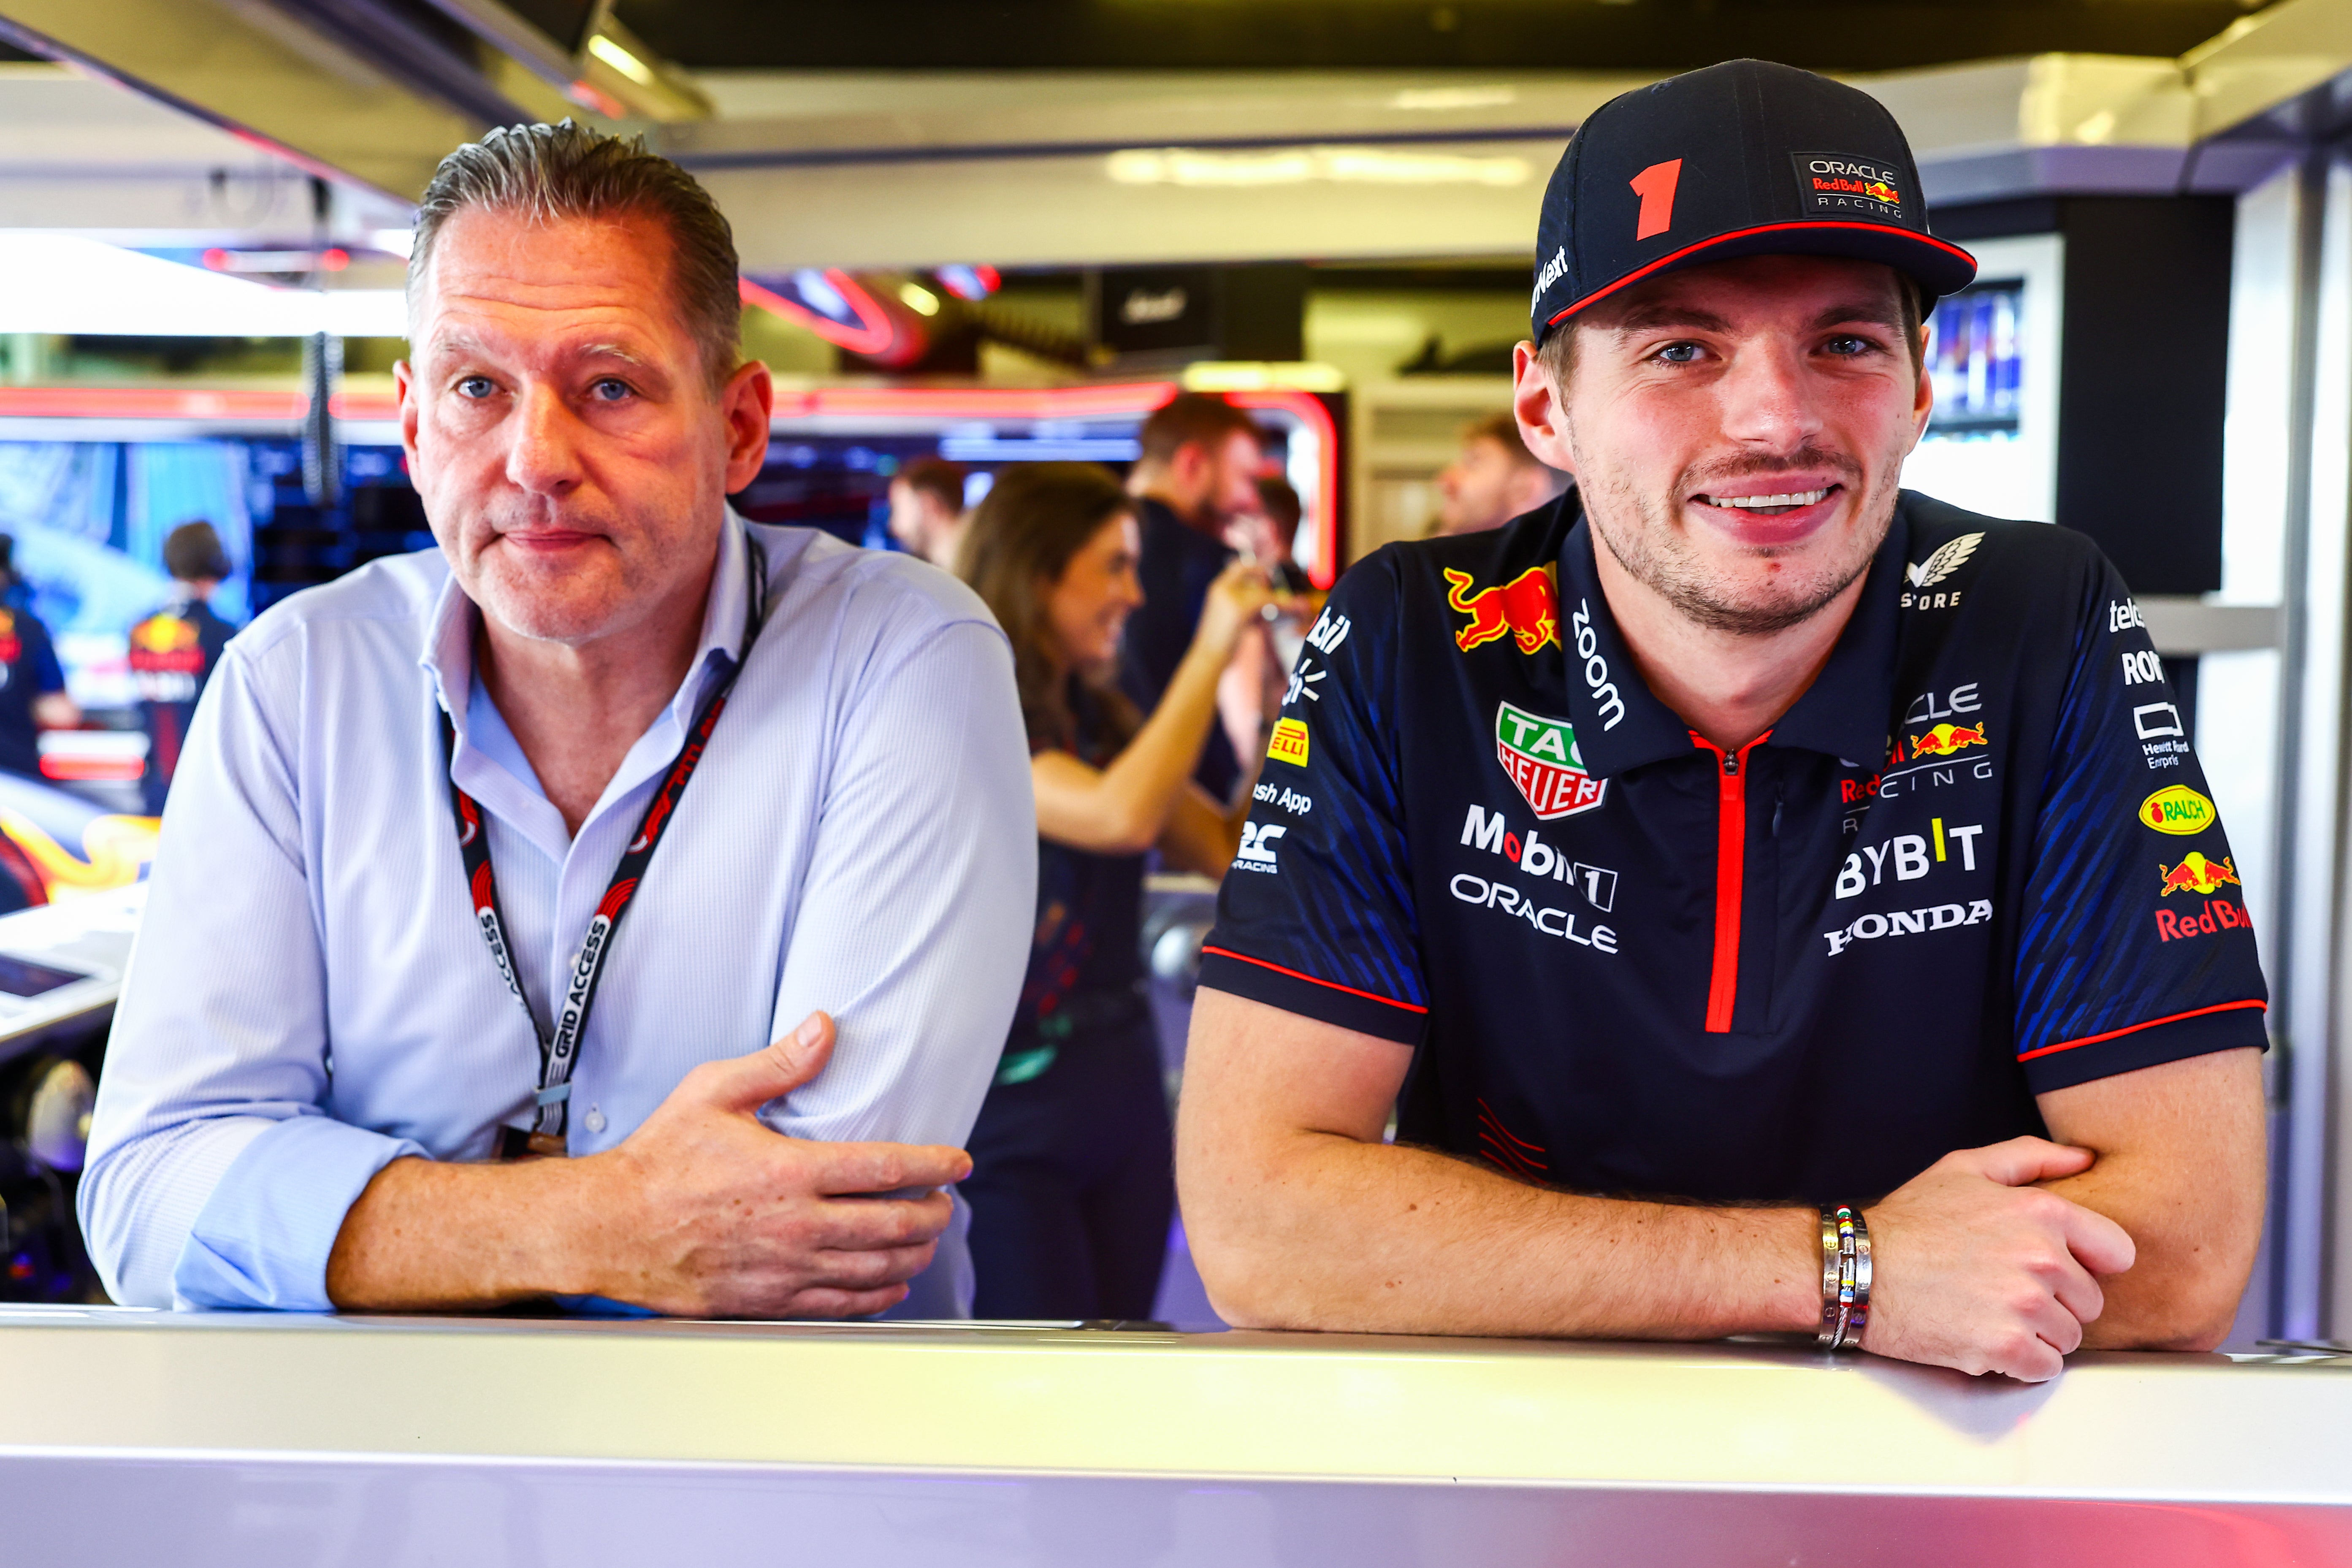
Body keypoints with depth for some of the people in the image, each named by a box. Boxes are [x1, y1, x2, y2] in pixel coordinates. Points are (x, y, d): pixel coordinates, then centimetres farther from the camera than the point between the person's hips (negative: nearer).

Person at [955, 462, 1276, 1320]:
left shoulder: (1102, 719, 9)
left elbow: (1232, 852, 8)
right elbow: (1121, 815, -28)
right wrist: (1212, 650, -19)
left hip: (1124, 1095, 7)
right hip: (1010, 1115, -7)